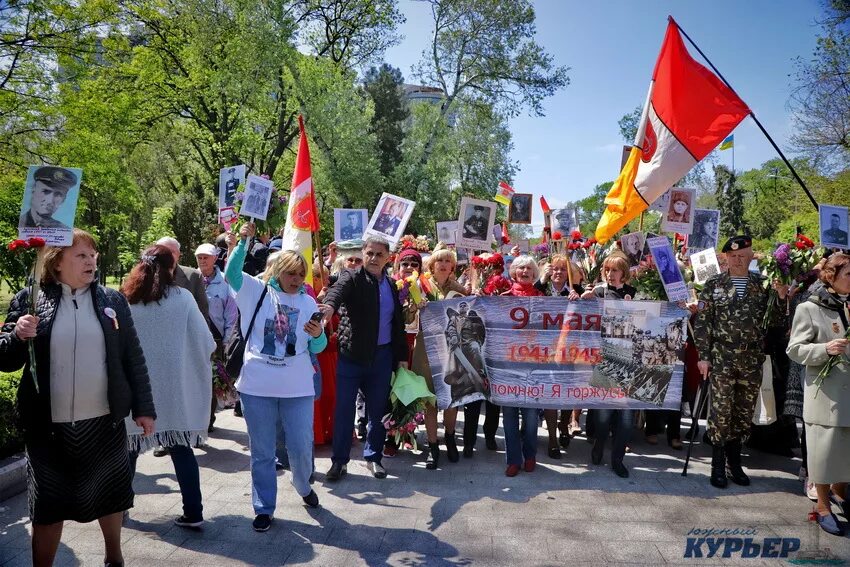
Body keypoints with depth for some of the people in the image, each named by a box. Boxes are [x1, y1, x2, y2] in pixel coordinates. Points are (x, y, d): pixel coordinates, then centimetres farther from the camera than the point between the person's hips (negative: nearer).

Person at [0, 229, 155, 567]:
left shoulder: (112, 300, 1)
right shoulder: (28, 301, -4)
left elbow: (133, 358, 3)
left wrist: (143, 408, 2)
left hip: (104, 421, 2)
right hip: (49, 425, -2)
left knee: (109, 494, 18)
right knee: (48, 504, 11)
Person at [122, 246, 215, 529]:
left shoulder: (124, 300, -2)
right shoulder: (182, 298, -8)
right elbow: (205, 342, -6)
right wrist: (195, 357, 15)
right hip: (174, 386, -1)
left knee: (129, 448, 18)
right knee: (181, 449, 7)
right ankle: (193, 512, 9)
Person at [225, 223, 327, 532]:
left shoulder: (308, 302, 7)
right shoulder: (257, 291, 2)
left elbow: (317, 348, 6)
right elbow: (231, 274, -15)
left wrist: (318, 335, -16)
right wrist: (243, 241, -25)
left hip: (298, 388, 1)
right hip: (257, 387, -1)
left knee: (301, 447, 6)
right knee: (262, 452, 9)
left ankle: (303, 486, 37)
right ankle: (263, 508, 24)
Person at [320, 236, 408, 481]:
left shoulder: (392, 285, 11)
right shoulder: (351, 277, -4)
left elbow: (398, 323, 14)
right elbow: (338, 290, -28)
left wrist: (402, 356, 11)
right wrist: (329, 305, -50)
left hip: (382, 356, 4)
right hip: (352, 354, -4)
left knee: (378, 410, 11)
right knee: (344, 409, 2)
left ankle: (373, 457, 27)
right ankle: (340, 461, 16)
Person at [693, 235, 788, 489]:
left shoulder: (763, 285, 8)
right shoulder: (714, 285, 1)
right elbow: (702, 322, -1)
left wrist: (781, 298, -8)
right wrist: (703, 356, -6)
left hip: (752, 360, 3)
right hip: (721, 358, -2)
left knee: (744, 413, 10)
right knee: (720, 410, -2)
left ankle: (734, 462, 25)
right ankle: (718, 465, 11)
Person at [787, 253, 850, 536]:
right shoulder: (809, 309, -6)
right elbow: (795, 349, -8)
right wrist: (825, 349, -22)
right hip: (825, 392, -5)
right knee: (825, 449, 3)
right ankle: (823, 506, 20)